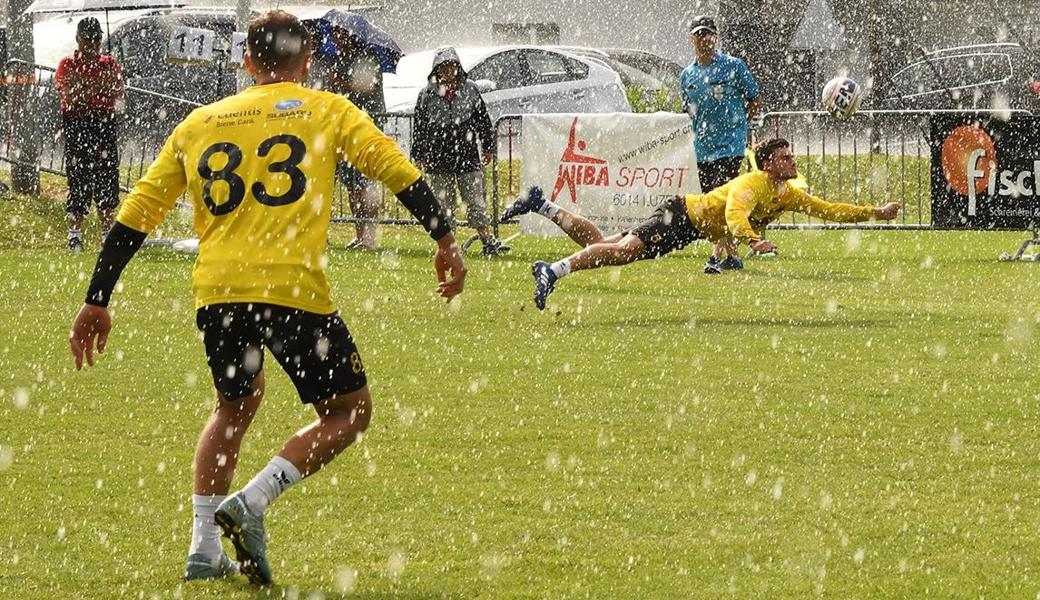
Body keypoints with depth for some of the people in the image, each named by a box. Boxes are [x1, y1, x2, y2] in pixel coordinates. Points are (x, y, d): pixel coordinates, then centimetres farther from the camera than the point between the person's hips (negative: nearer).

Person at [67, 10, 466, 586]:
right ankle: (252, 501, -8)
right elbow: (395, 168, 1)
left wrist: (97, 302, 23)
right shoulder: (327, 111, 12)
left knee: (235, 403, 29)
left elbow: (137, 211, 19)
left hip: (215, 292, 4)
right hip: (294, 289, -4)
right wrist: (445, 241, 4)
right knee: (350, 410, 11)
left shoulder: (199, 123, 20)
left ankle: (203, 547, 19)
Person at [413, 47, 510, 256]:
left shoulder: (470, 90, 5)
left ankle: (489, 241, -4)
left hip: (468, 158, 0)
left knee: (476, 201, -3)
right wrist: (418, 156, 4)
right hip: (439, 160, 0)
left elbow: (483, 121, 12)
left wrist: (488, 148, 11)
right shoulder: (427, 95, 3)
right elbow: (419, 127, 7)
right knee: (444, 205, 3)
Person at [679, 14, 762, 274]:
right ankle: (732, 256, 20)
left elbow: (755, 99, 5)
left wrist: (736, 125, 3)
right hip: (703, 148, 6)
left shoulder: (733, 66, -4)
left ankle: (717, 256, -23)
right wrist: (702, 131, 12)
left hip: (730, 146, -6)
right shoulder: (687, 75, 11)